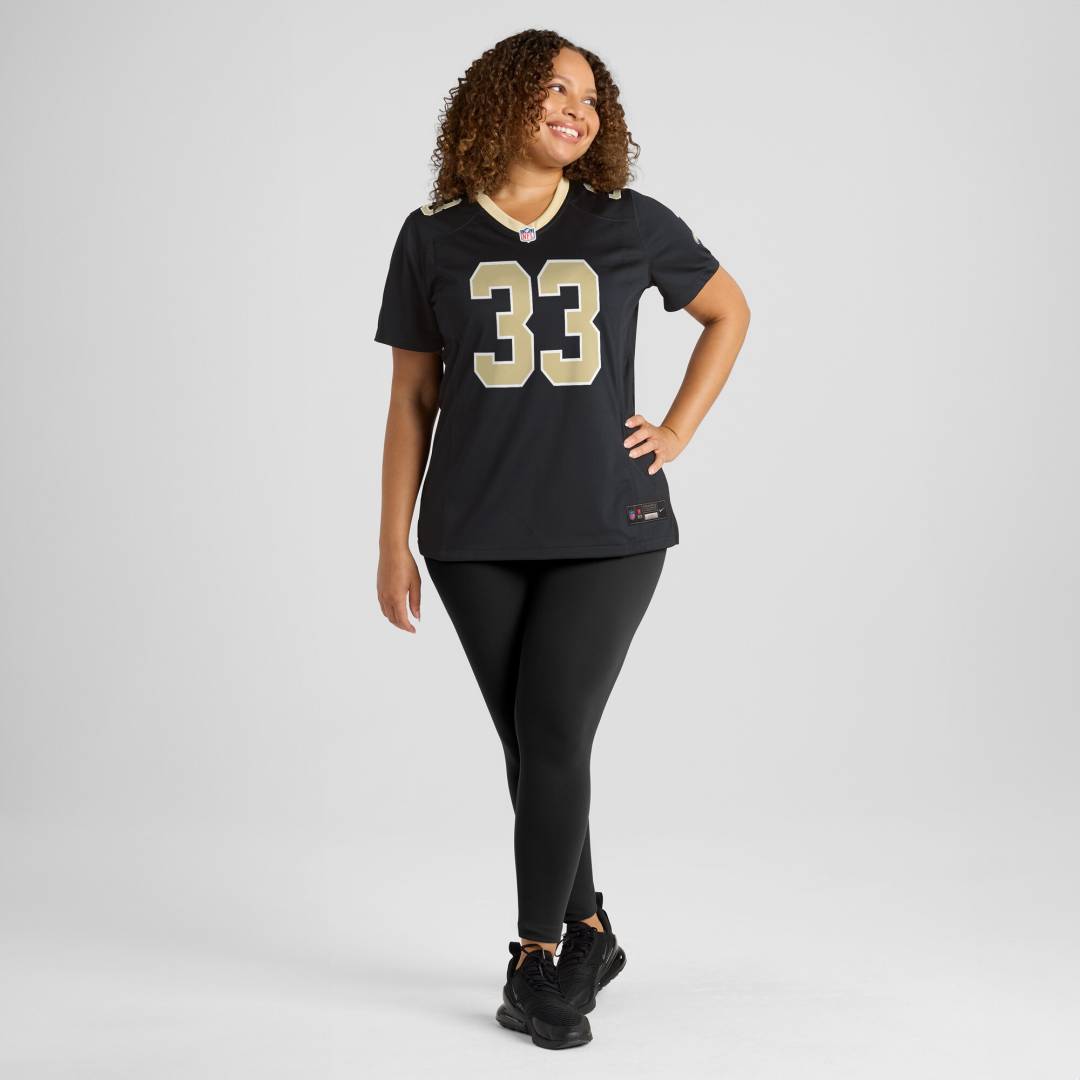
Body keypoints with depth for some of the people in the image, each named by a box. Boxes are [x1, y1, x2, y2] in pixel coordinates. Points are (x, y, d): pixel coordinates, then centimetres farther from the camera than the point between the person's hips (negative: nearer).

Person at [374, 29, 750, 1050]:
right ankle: (587, 932, 24)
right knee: (529, 745, 5)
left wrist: (678, 432, 6)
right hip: (477, 539, 1)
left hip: (608, 526, -1)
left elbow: (729, 312, 18)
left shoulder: (631, 224, 4)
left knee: (555, 736, -8)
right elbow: (411, 400, 7)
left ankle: (536, 963, 8)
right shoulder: (434, 238, 5)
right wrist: (393, 544, 4)